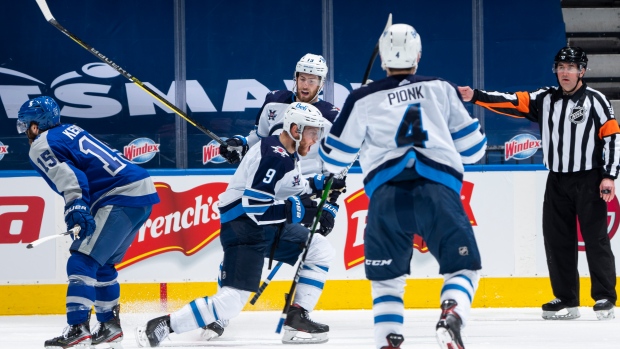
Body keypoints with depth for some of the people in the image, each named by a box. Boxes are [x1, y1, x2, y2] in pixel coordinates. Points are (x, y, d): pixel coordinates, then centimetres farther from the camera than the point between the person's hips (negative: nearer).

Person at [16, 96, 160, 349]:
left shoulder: (41, 147, -2)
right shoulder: (71, 131, 24)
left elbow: (70, 178, -19)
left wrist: (76, 208, -31)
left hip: (122, 199, -9)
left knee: (83, 262, -12)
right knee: (100, 263, 21)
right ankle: (110, 327, 27)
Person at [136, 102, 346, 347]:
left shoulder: (287, 154, 10)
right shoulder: (274, 156, -21)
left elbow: (292, 190, 25)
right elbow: (254, 206, -28)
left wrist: (319, 184, 8)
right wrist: (300, 210, -26)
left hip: (270, 227, 10)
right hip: (243, 227, -10)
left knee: (322, 251, 9)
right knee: (232, 302, -18)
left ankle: (297, 319, 9)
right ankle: (161, 327, -14)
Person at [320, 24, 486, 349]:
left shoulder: (363, 99, 14)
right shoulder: (441, 89, 16)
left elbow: (334, 157, 21)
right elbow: (471, 147, 18)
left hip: (386, 194, 1)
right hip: (438, 190, -1)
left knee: (387, 276, 17)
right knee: (462, 267, 9)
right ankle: (451, 316, -21)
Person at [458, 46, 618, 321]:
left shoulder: (595, 100, -4)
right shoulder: (545, 99, 8)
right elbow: (511, 103, 2)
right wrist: (475, 97, -10)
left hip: (588, 180, -5)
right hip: (557, 181, 5)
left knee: (595, 238, -7)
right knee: (557, 239, 4)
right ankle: (566, 300, 11)